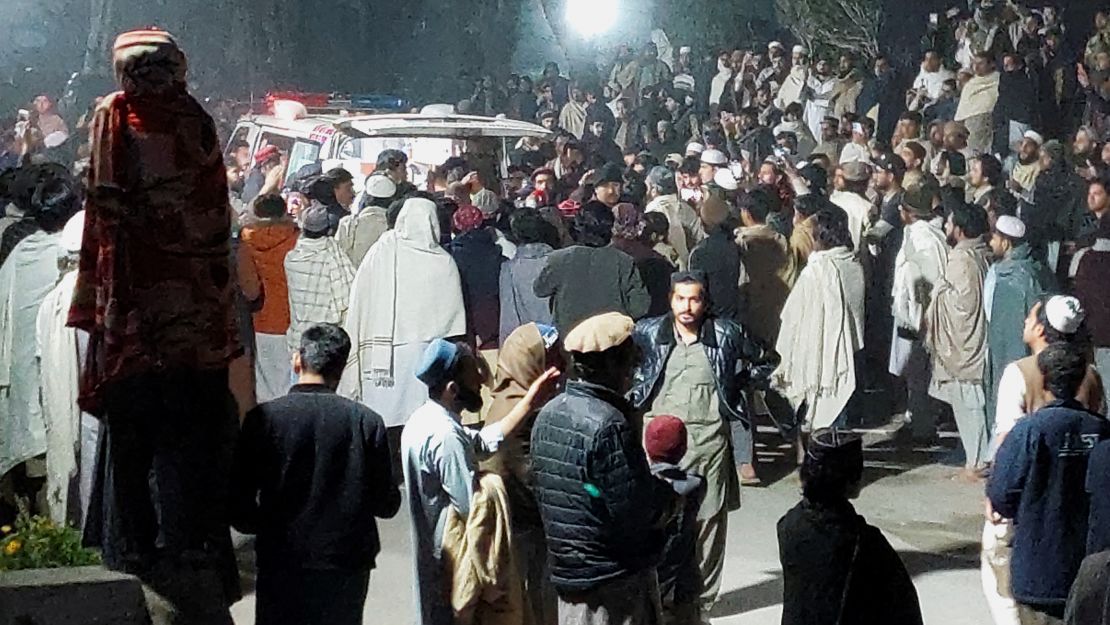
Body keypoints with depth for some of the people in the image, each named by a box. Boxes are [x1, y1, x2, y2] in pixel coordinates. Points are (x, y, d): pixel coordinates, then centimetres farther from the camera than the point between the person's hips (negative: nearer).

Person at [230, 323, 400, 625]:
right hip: (348, 565, 1)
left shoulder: (263, 418, -7)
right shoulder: (367, 422, -5)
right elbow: (387, 504, -1)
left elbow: (239, 503, -6)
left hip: (282, 565, -1)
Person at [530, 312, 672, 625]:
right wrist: (666, 493, -1)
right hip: (616, 578, -8)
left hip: (566, 566, 8)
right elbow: (636, 515, -23)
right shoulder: (608, 425, -22)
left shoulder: (549, 414, 3)